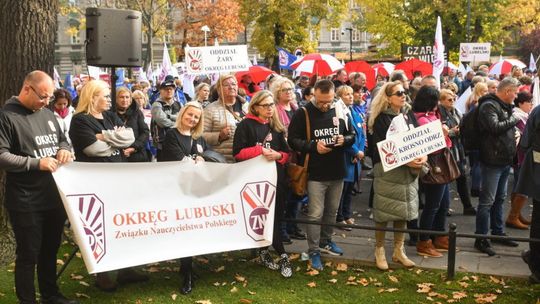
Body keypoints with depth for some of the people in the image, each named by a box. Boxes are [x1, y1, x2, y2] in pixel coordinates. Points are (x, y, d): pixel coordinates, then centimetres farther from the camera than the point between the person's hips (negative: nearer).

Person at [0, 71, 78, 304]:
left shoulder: (47, 114, 11)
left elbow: (62, 139, 22)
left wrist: (64, 149, -1)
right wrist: (36, 163, -22)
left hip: (54, 195, 7)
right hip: (26, 201, -7)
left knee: (50, 249, 19)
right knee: (29, 254, 3)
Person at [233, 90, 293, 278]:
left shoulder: (276, 127, 13)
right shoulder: (245, 125, -3)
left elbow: (287, 153, 13)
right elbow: (238, 152, -8)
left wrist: (278, 155, -9)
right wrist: (260, 151, -17)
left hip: (277, 177, 5)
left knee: (276, 216, 3)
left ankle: (264, 251, 20)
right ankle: (282, 255, 3)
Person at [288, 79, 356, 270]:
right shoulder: (303, 113, -9)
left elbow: (352, 135, 10)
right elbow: (293, 140, -10)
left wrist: (344, 139, -13)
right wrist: (313, 146, -23)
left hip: (337, 172, 5)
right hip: (315, 173, -4)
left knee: (332, 211, 18)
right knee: (315, 214, -1)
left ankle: (326, 242, 37)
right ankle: (314, 252, 9)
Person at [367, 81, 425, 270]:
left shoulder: (409, 115, 9)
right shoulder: (381, 118, -9)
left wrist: (423, 156, -13)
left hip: (409, 171, 5)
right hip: (387, 170, -5)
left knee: (404, 210, 10)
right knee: (384, 210, 0)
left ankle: (399, 250, 21)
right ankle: (379, 250, 15)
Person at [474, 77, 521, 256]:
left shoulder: (505, 106, 15)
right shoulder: (488, 106, -14)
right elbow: (495, 127, -28)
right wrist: (514, 119, -14)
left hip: (505, 160, 10)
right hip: (493, 161, -10)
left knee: (500, 199, 18)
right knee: (487, 201, -5)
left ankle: (498, 232, 30)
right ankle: (481, 239, 1)